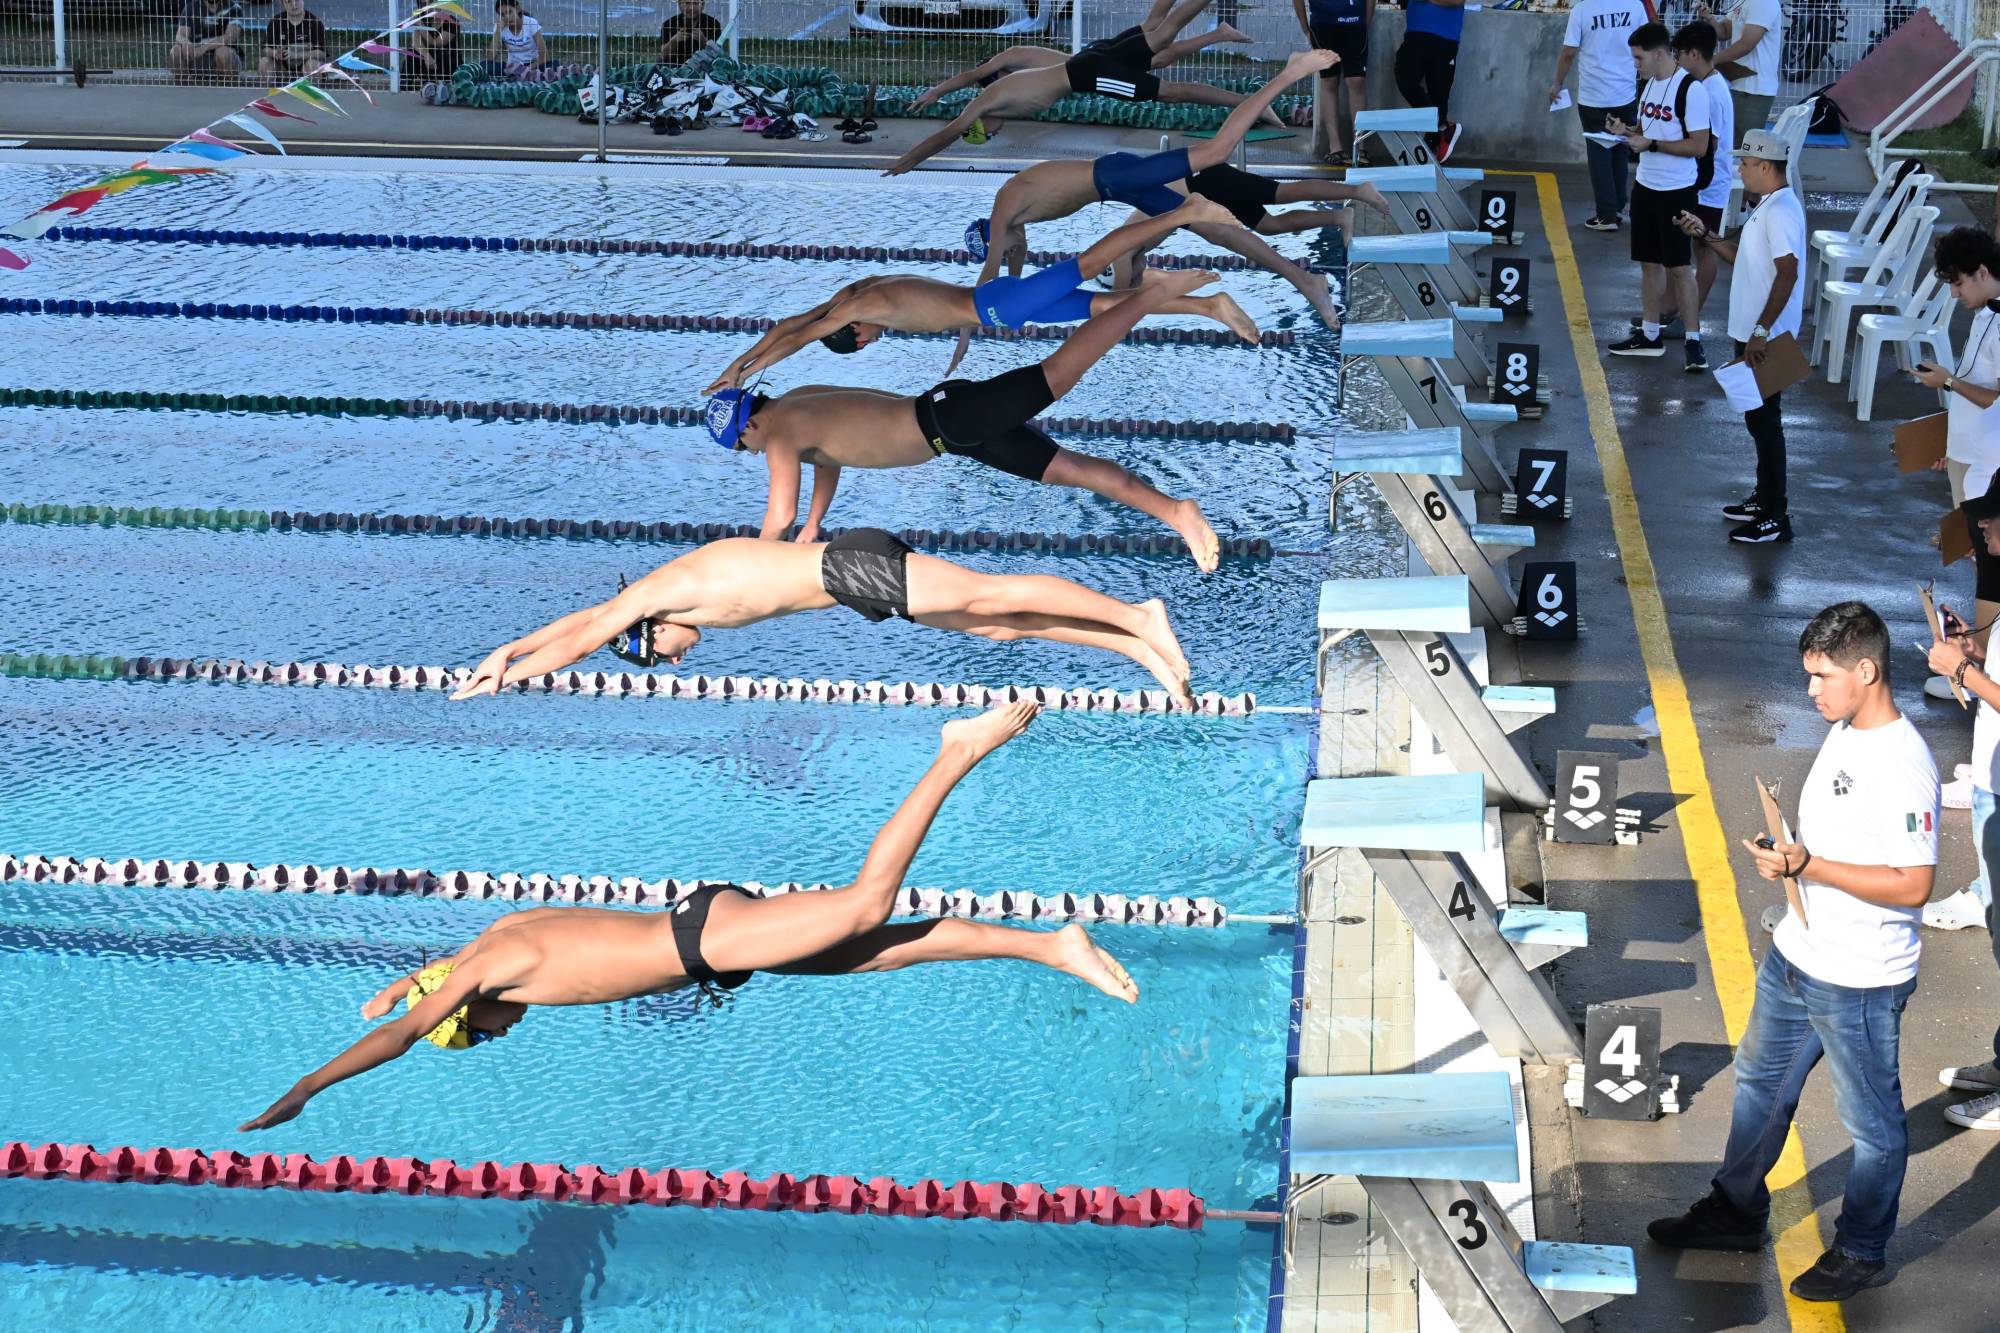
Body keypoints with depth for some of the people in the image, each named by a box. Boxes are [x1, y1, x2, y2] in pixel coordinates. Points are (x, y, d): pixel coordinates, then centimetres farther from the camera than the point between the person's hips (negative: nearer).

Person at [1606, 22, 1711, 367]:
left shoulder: (1690, 90, -17)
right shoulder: (1650, 84, 8)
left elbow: (1699, 146, -19)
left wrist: (1650, 144, -21)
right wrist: (1627, 131, 0)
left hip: (1677, 192, -8)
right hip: (1646, 186, 8)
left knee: (1679, 266, -2)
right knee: (1649, 263, 13)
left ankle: (1693, 338, 5)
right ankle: (1650, 335, 22)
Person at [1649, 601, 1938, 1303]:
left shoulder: (1902, 765, -26)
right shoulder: (1843, 733, 4)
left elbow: (1911, 884, -28)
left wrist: (1809, 865, -28)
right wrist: (1786, 855, 4)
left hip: (1861, 981, -10)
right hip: (1797, 955, 10)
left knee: (1871, 1120, 10)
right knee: (1761, 1082, 24)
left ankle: (1861, 1251, 27)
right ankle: (1737, 1211, 42)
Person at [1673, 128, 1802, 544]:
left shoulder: (1781, 211, -20)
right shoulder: (1769, 207, 13)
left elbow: (1787, 273, -27)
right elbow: (1746, 258, 23)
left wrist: (1761, 331, -28)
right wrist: (1705, 235, 13)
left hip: (1766, 338, -11)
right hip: (1754, 334, 11)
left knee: (1764, 419, -6)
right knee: (1759, 417, 18)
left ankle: (1775, 517, -2)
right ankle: (1765, 498, 29)